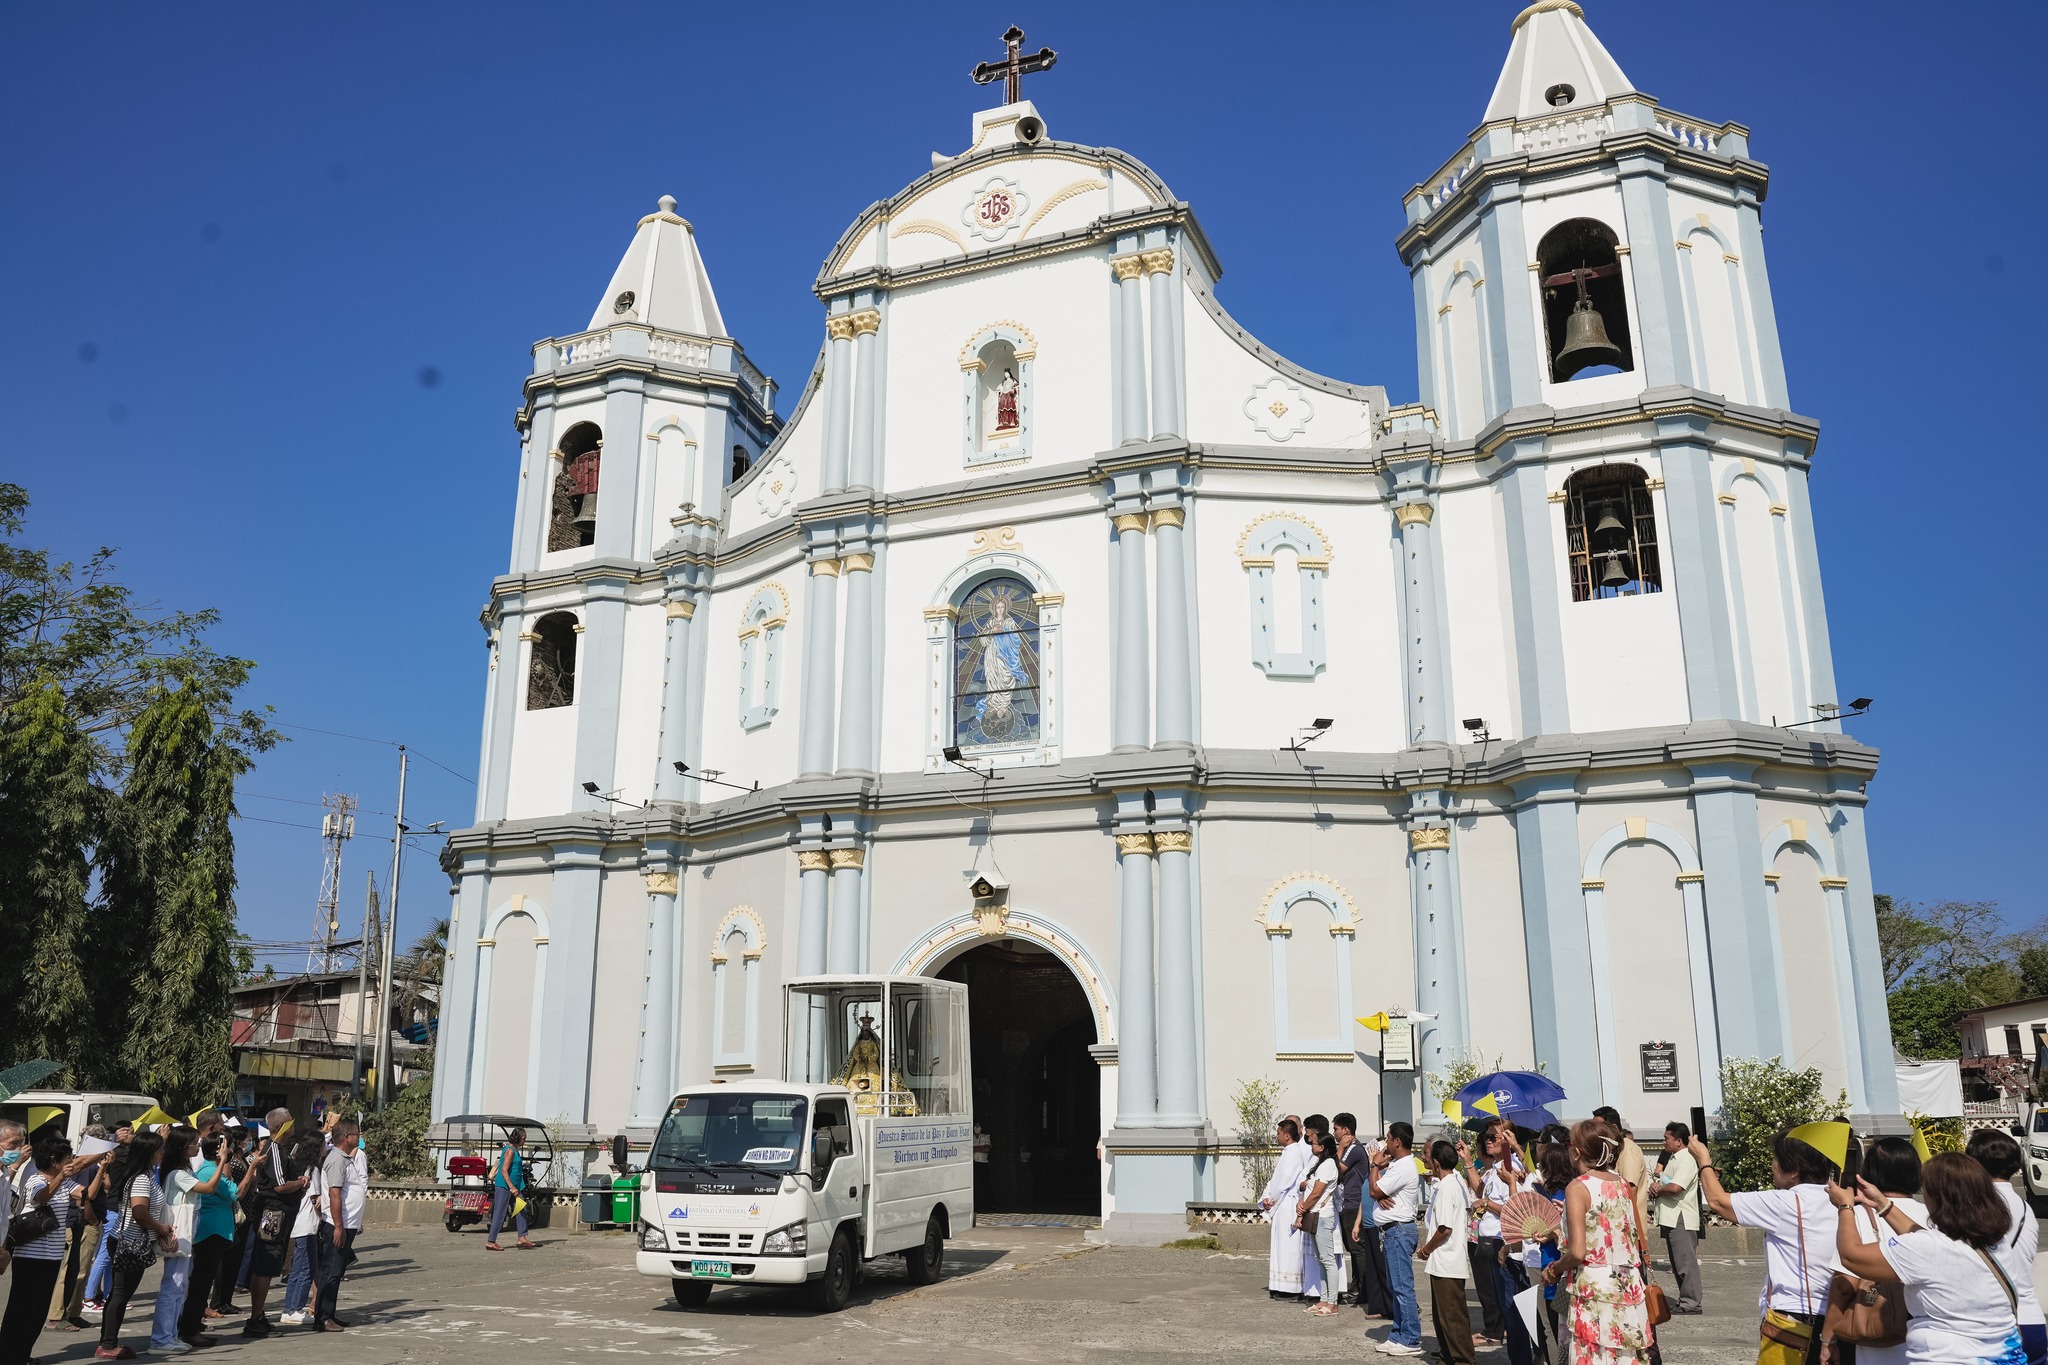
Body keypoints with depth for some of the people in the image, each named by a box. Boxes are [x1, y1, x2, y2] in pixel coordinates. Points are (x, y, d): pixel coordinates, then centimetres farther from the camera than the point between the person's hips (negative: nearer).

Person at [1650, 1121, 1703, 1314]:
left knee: (1685, 1261, -6)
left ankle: (1691, 1302, -2)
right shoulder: (1673, 1158, 19)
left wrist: (1657, 1190, -8)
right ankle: (1686, 1300, 20)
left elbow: (1674, 1187, -27)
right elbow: (1665, 1181, 23)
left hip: (1681, 1220, -10)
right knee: (1678, 1262, 14)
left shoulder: (1686, 1160, -15)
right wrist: (1656, 1184, 0)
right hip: (1672, 1219, 10)